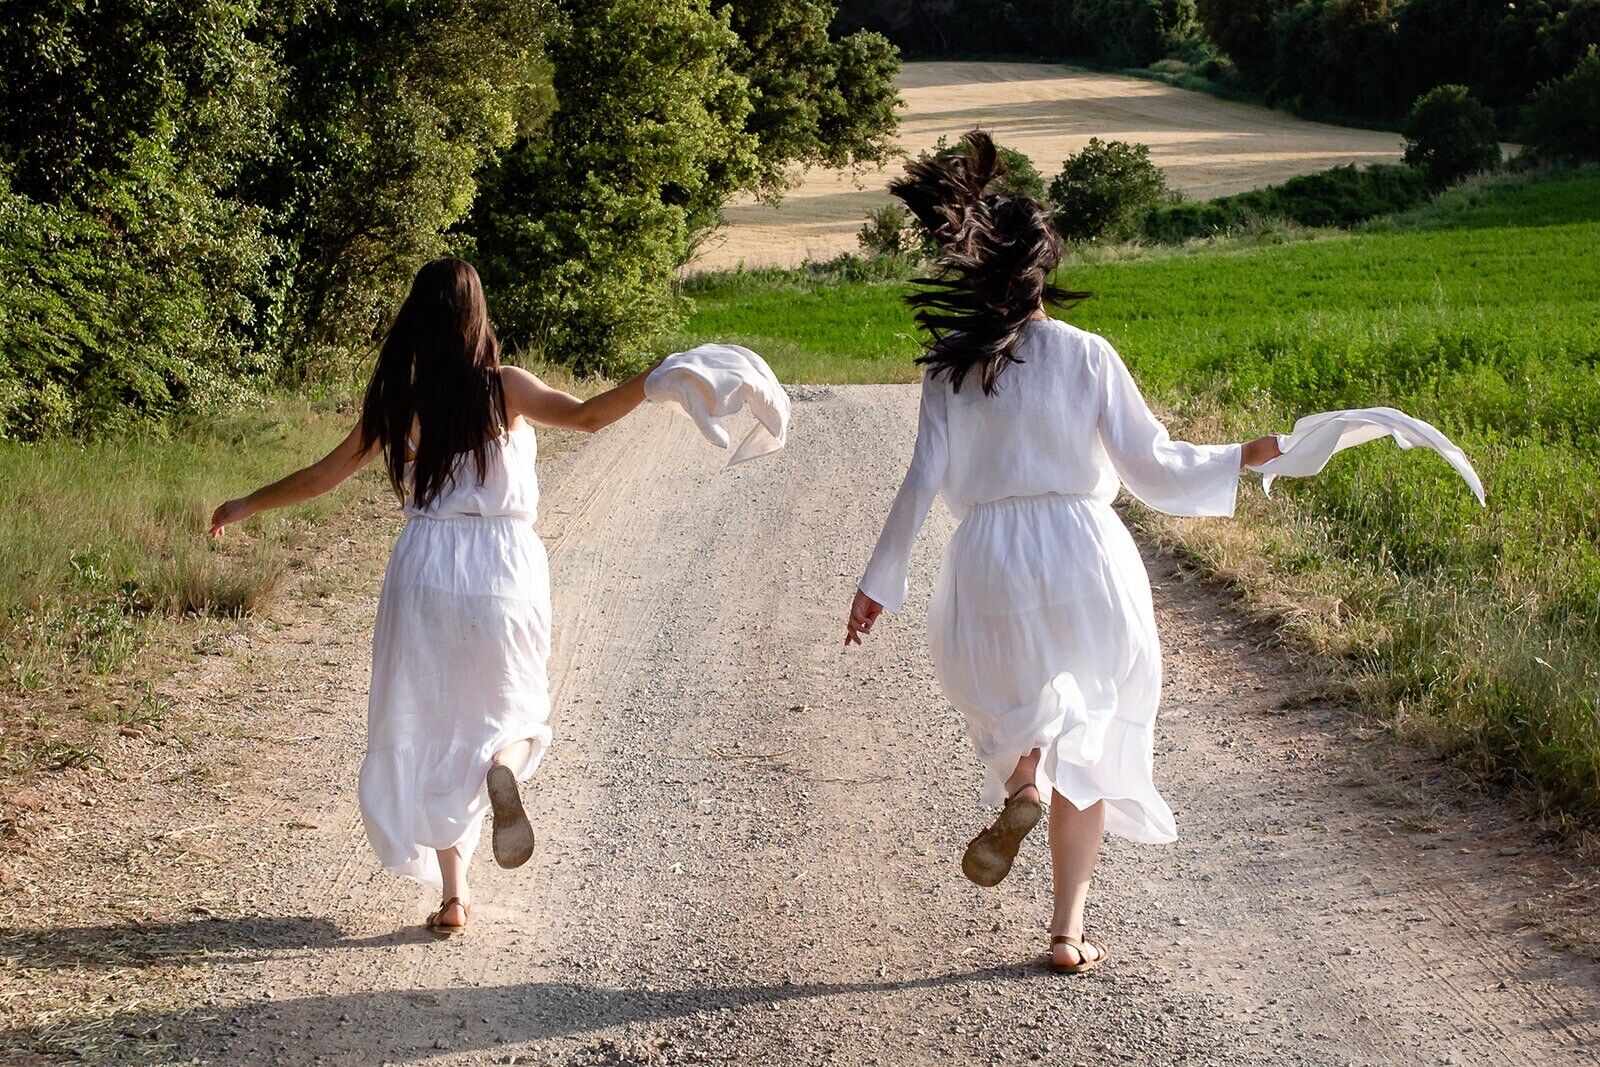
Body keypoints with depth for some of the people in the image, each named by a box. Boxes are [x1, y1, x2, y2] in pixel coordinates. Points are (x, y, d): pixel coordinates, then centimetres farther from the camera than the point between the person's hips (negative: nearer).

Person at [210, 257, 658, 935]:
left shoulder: (398, 402, 2)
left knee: (429, 732, 11)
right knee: (508, 710, 15)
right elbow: (587, 416, -20)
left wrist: (247, 506, 24)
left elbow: (322, 477, 9)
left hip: (425, 570, 1)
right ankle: (502, 767, -23)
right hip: (504, 570, -1)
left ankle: (453, 893, 8)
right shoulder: (504, 389, -5)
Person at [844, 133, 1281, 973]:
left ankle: (1021, 782, -11)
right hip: (1087, 560, 0)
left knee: (1011, 706, 25)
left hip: (990, 565, 1)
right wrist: (1245, 457, 8)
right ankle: (1069, 928, 10)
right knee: (1090, 745, 13)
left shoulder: (949, 367, -1)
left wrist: (879, 582, 2)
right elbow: (1152, 466, -4)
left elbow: (924, 479, -4)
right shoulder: (1087, 357, -4)